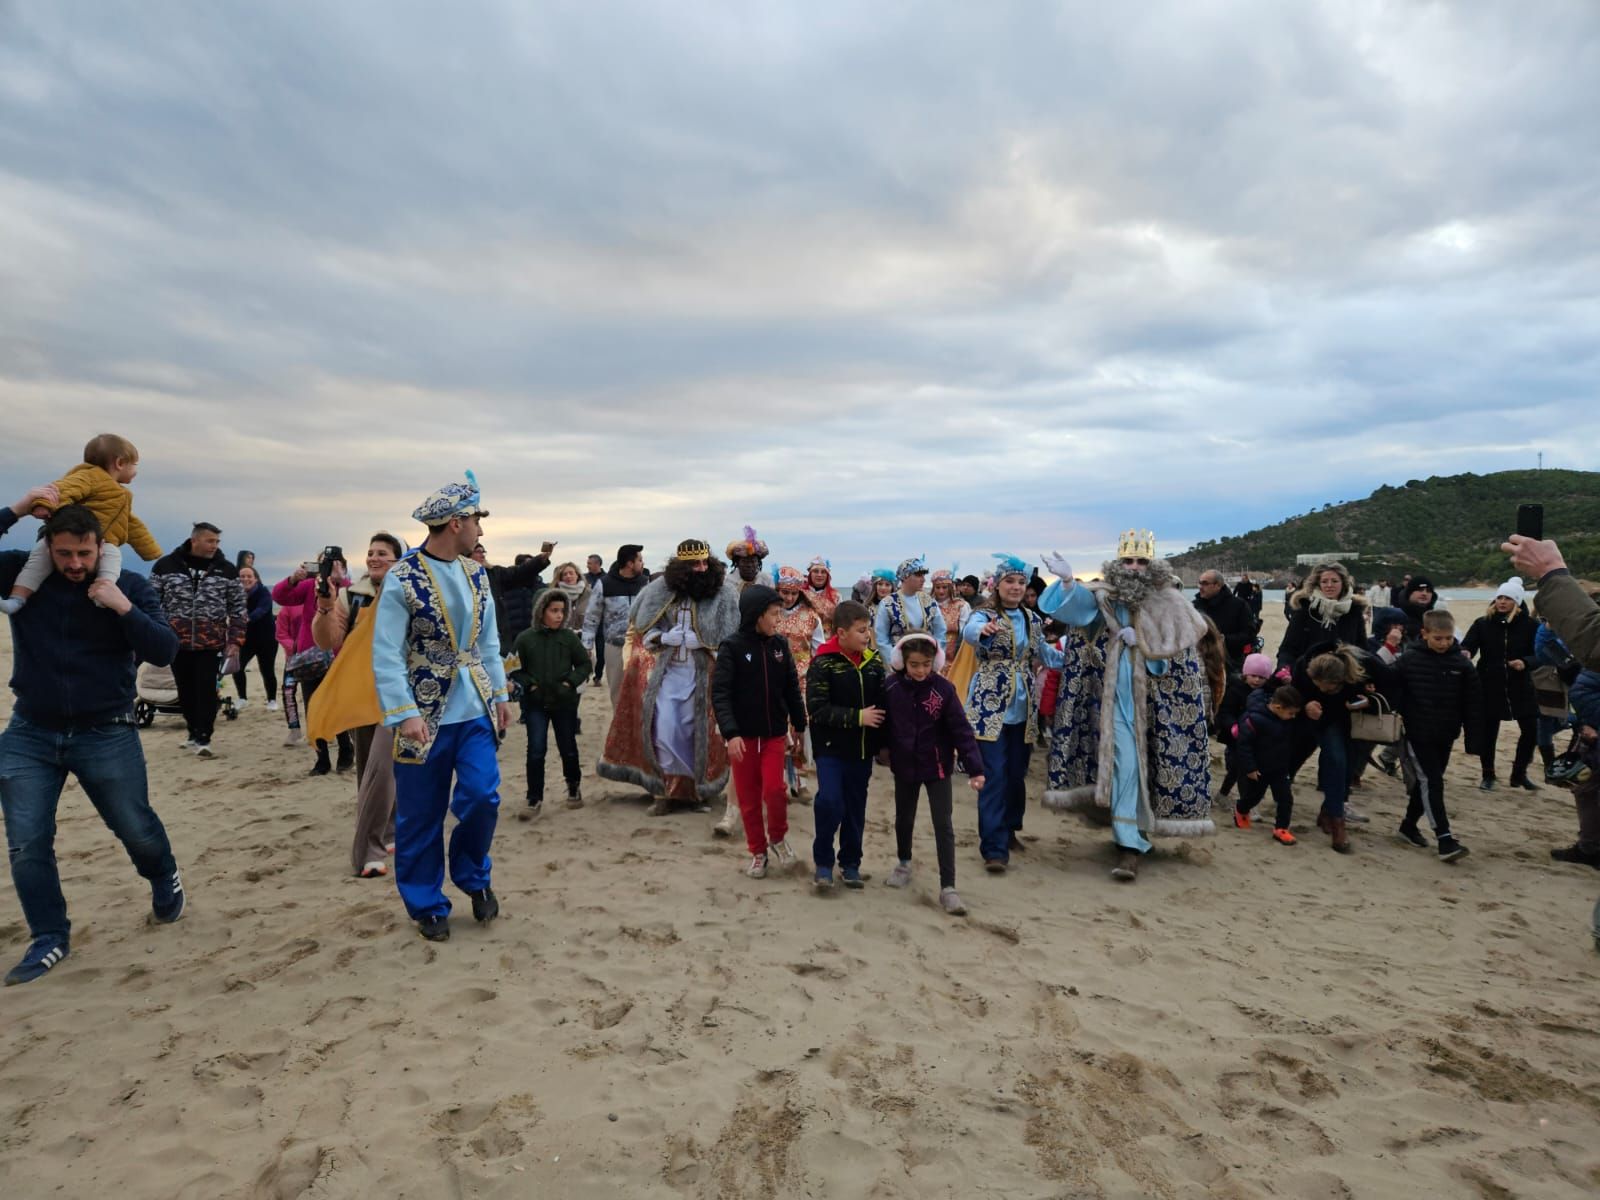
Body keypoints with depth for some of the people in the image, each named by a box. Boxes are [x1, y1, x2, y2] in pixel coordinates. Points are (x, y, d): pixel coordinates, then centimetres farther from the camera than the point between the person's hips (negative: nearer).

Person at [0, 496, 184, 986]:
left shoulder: (129, 587, -6)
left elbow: (165, 651, -12)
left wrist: (123, 609, -26)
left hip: (106, 734, -2)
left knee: (137, 829, 8)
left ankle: (165, 882, 38)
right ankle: (49, 938, 17)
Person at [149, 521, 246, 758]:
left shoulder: (226, 570, 2)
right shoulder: (166, 566, 1)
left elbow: (237, 609, 4)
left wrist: (235, 642, -2)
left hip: (212, 643, -1)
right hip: (177, 642, 2)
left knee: (206, 690, -6)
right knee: (186, 692, 11)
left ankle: (203, 739, -1)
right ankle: (195, 733, 27)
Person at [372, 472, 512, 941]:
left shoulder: (477, 575, 6)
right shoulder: (402, 579, -12)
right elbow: (387, 655, -15)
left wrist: (501, 695, 11)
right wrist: (405, 714, -20)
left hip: (475, 711, 4)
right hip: (426, 715, -4)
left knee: (482, 798, -3)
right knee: (420, 817, 7)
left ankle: (472, 875, 25)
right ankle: (427, 905, 26)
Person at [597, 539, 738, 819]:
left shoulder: (724, 593, -7)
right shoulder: (659, 590, -2)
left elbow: (731, 638, -6)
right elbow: (640, 626, 8)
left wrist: (702, 642, -17)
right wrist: (663, 638, -9)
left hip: (703, 674, -1)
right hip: (666, 670, 1)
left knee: (695, 730, 6)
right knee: (664, 729, -3)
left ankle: (699, 788, 21)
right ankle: (665, 788, 10)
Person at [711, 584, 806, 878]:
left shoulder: (780, 644, 1)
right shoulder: (732, 646, -11)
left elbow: (792, 687, 11)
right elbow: (720, 693, -15)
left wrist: (798, 723, 16)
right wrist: (730, 732, -24)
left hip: (774, 732, 2)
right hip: (742, 734, -2)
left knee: (773, 789, -8)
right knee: (748, 796, 6)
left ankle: (778, 837, 19)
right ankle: (757, 851, 23)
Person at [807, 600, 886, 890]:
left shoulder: (874, 661, 3)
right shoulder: (823, 663, -12)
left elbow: (883, 703, 10)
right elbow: (817, 709, -18)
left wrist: (884, 742, 2)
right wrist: (857, 717, -21)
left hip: (862, 748, 5)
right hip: (831, 747, -4)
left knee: (856, 807, 11)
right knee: (830, 802, -15)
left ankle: (850, 863, 27)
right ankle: (823, 862, 6)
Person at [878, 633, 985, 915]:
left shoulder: (943, 688, -15)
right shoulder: (891, 688, -11)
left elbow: (961, 729, -16)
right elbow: (883, 721, 5)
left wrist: (974, 768, -20)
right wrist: (882, 747, 9)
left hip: (938, 767, -2)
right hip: (904, 766, 2)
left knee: (944, 826, -2)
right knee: (904, 819, 21)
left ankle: (948, 887, 5)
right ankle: (903, 863, 46)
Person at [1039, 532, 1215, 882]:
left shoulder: (1168, 603, 2)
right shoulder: (1104, 598, 2)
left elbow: (1184, 647, -3)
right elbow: (1077, 603, -16)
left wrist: (1143, 641, -13)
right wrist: (1067, 580, -36)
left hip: (1155, 698, 1)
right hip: (1118, 697, -1)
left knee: (1152, 763, 6)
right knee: (1125, 763, -6)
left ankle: (1135, 837, 21)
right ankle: (1131, 844, 1)